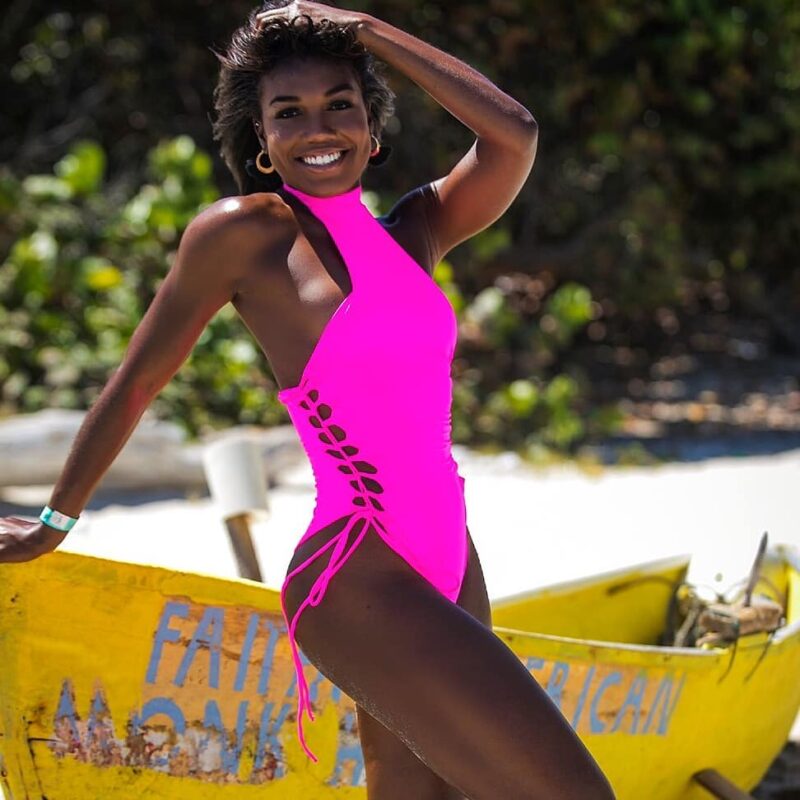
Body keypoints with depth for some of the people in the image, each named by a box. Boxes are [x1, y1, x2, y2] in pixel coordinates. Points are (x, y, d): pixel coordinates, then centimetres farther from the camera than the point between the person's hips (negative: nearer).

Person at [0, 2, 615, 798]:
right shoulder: (241, 232, -3)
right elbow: (137, 380, 7)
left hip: (446, 574, 7)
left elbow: (514, 134, -3)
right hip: (359, 581, -7)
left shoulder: (412, 233, 12)